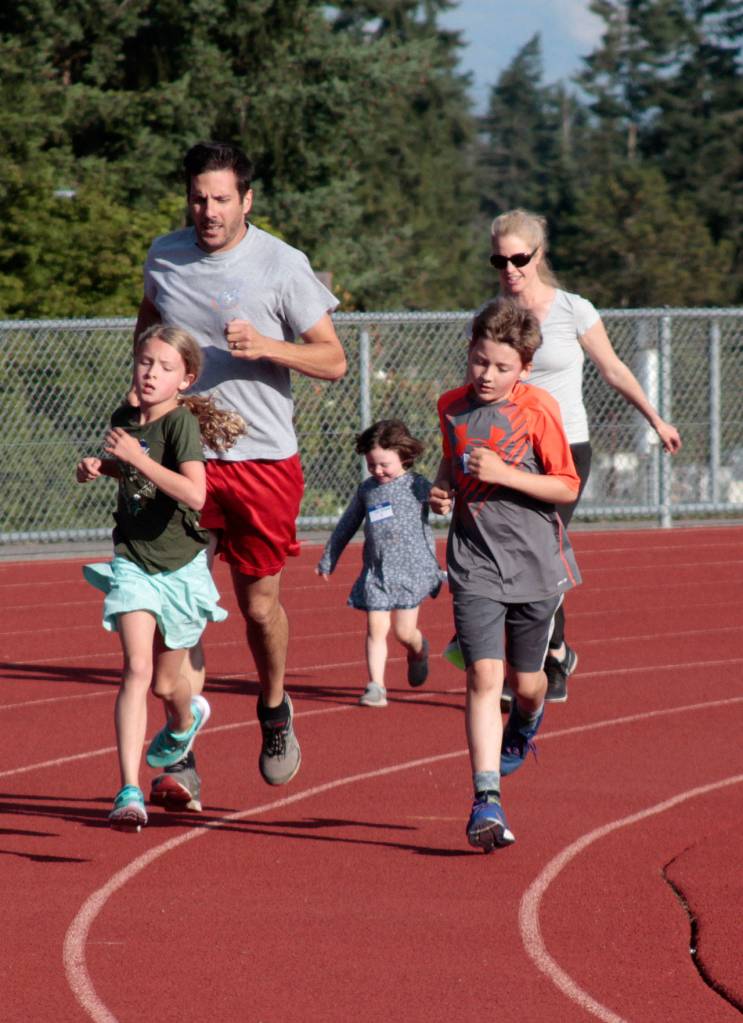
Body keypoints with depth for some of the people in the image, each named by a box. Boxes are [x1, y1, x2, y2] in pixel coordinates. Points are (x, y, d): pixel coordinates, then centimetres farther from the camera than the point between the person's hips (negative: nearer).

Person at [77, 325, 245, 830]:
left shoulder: (182, 423, -18)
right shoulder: (125, 419, 1)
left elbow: (194, 492, -33)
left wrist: (137, 457, -33)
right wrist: (102, 466, 4)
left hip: (181, 566, -3)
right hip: (133, 561, 3)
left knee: (166, 683, 13)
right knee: (137, 670, -15)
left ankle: (186, 720, 51)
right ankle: (130, 792, -20)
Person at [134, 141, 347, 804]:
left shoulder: (282, 265, -8)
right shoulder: (164, 256, 4)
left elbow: (333, 360, -4)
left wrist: (266, 346, -20)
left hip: (263, 458, -2)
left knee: (260, 602, 8)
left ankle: (274, 711, 37)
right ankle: (181, 756, -6)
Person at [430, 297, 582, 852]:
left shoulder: (538, 409, -9)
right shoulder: (452, 406, 4)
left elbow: (567, 488, -8)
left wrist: (504, 474, -19)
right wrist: (443, 487, 3)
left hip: (534, 563, -2)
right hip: (475, 564, 2)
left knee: (526, 681, 12)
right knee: (483, 676, -13)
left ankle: (526, 724, 51)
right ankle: (487, 800, -17)